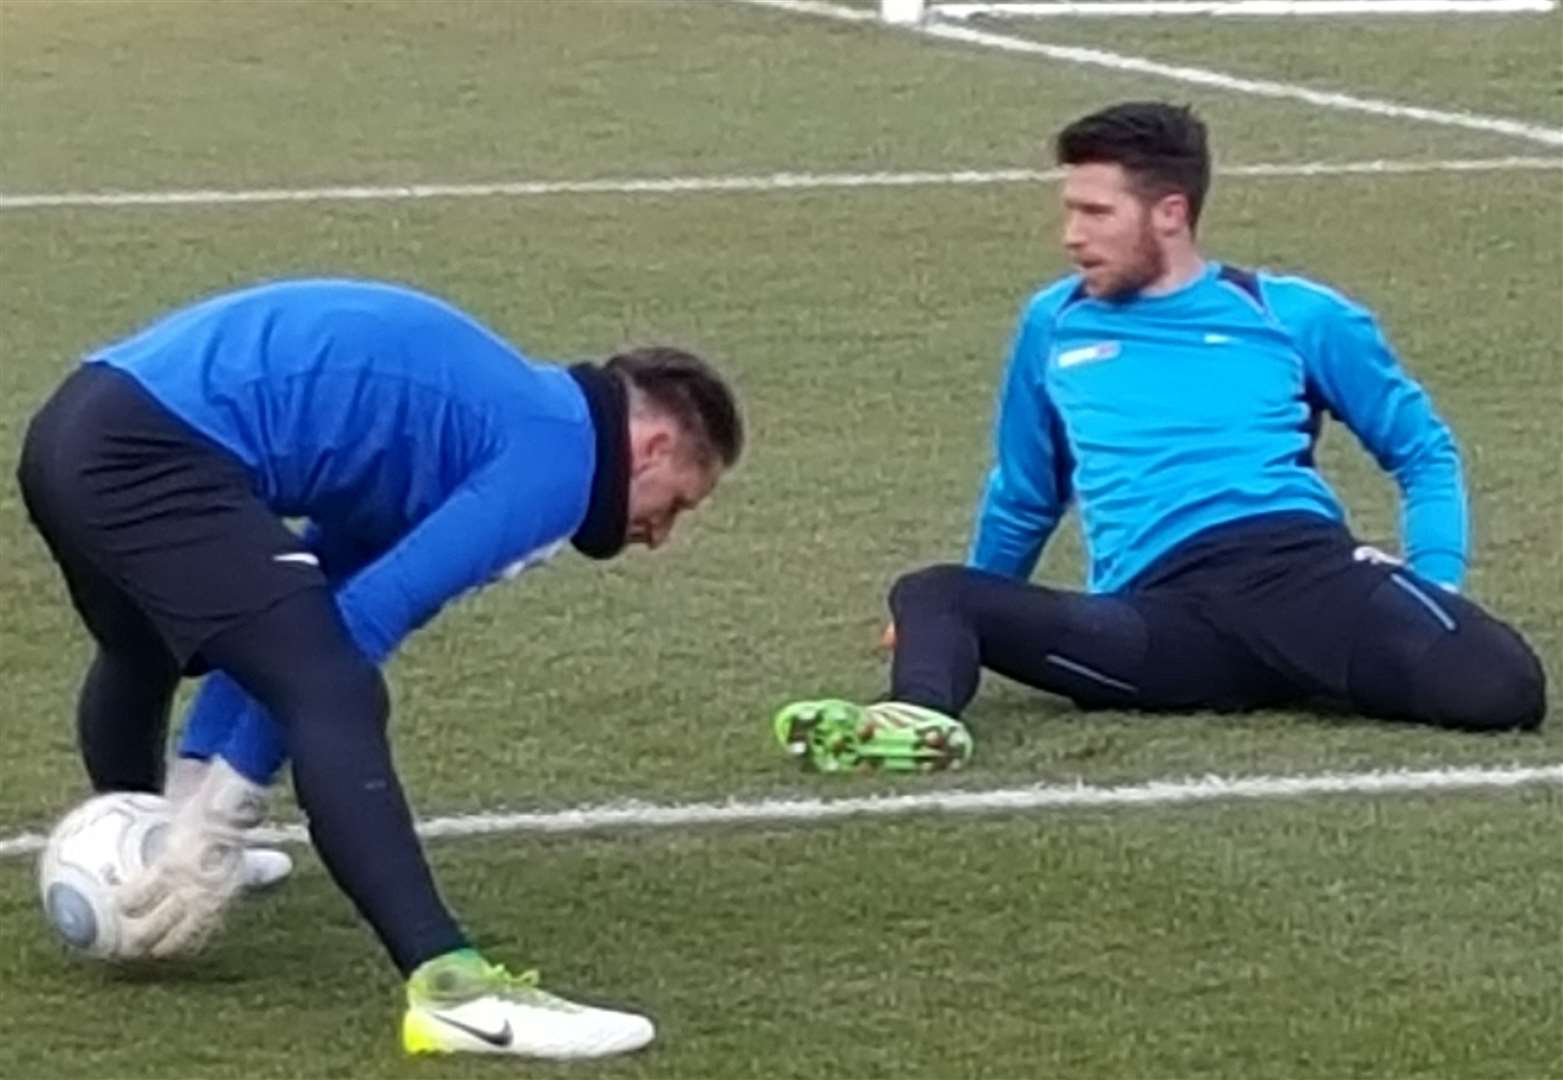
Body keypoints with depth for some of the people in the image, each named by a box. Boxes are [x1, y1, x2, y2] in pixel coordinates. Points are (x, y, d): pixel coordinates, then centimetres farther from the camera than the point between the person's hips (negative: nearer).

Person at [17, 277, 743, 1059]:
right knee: (337, 697, -18)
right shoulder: (553, 458, -4)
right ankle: (450, 985, -31)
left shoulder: (500, 418, 24)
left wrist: (201, 787, 16)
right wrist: (219, 815, -7)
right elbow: (358, 623, -11)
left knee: (145, 652, 38)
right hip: (156, 450, -11)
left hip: (77, 433, 11)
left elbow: (280, 619, 22)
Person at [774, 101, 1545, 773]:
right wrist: (965, 627, 45)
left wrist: (1434, 584, 3)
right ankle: (920, 717, -56)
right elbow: (1024, 495, 38)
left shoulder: (1295, 317, 15)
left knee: (1501, 689, -34)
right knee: (933, 595, -27)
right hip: (1160, 615, 2)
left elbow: (1424, 451, 20)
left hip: (1305, 566, -2)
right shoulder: (1055, 325, 23)